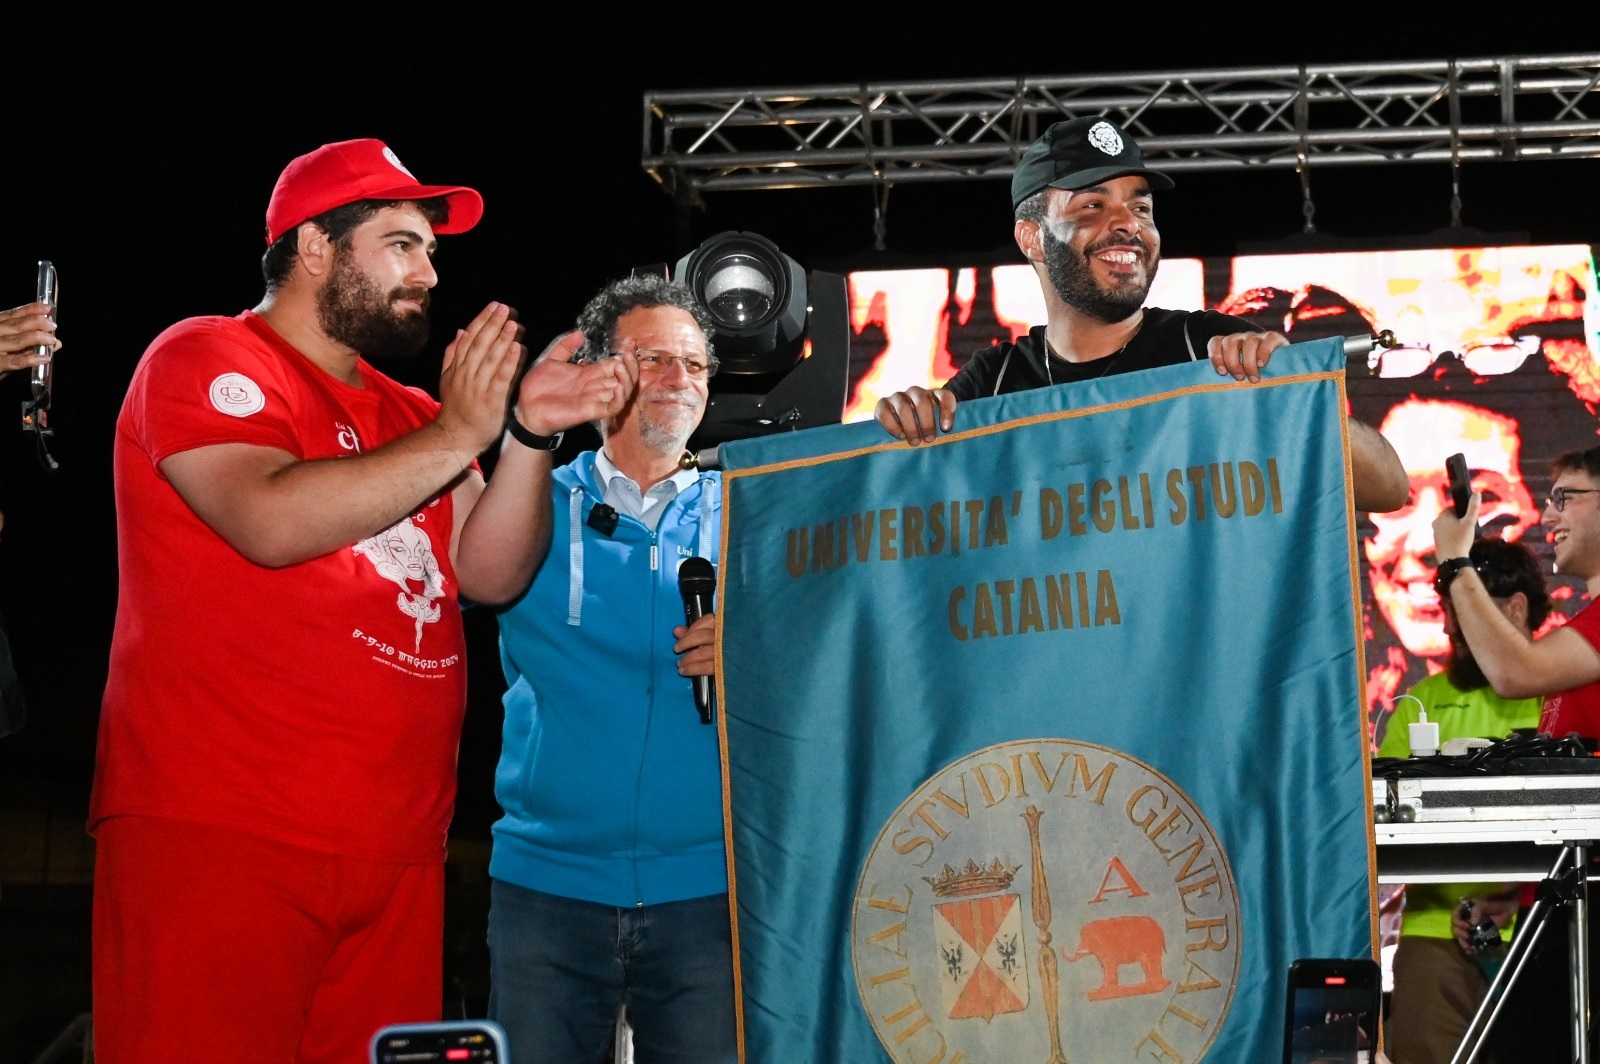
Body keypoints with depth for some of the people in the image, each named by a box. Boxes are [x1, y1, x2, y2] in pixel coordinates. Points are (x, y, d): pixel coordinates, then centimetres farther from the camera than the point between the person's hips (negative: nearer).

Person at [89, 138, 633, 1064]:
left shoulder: (407, 415, 20)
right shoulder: (211, 360, -1)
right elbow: (272, 520, -19)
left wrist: (527, 432, -3)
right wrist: (458, 436, -12)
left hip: (398, 849, 7)